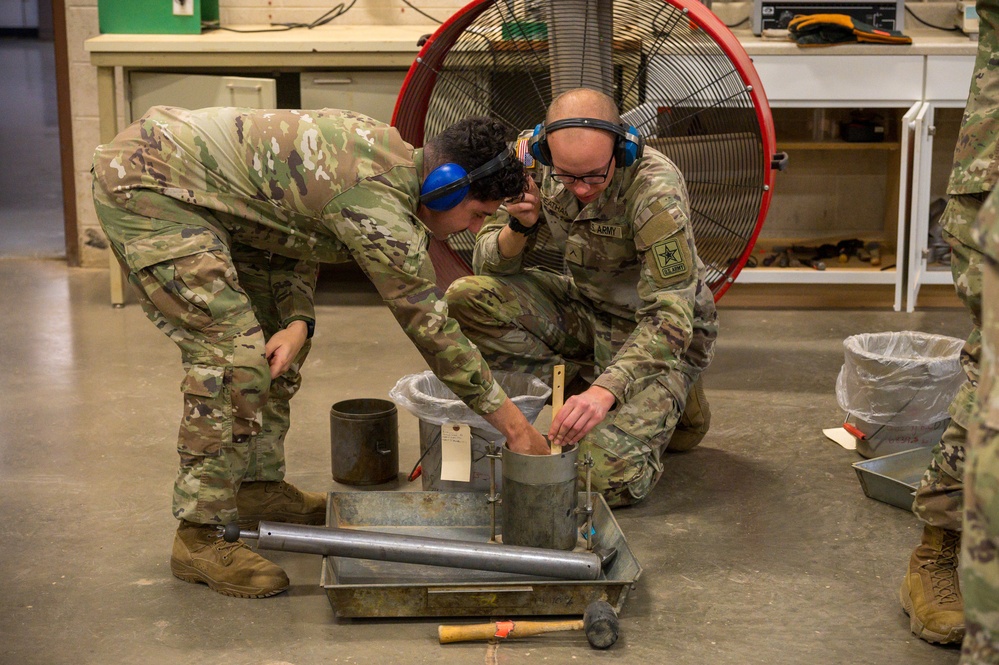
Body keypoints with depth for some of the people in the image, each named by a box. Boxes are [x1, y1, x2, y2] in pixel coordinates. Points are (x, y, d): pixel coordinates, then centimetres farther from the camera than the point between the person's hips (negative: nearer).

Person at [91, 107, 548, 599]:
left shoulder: (387, 152, 5)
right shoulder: (380, 202, -23)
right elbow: (430, 324, -19)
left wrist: (297, 322, -5)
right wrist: (509, 419, -10)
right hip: (141, 186, -10)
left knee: (277, 338, 15)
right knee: (234, 355, -17)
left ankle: (258, 487, 25)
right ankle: (201, 537, -7)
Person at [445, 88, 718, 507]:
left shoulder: (655, 189, -29)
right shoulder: (541, 170, -13)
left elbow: (669, 318, -33)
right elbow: (489, 265, -5)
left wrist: (605, 392, -45)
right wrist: (519, 228, -28)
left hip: (651, 331, -5)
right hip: (584, 309, 5)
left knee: (609, 477, -24)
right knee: (466, 299, -17)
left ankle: (668, 403, 7)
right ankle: (580, 385, -6)